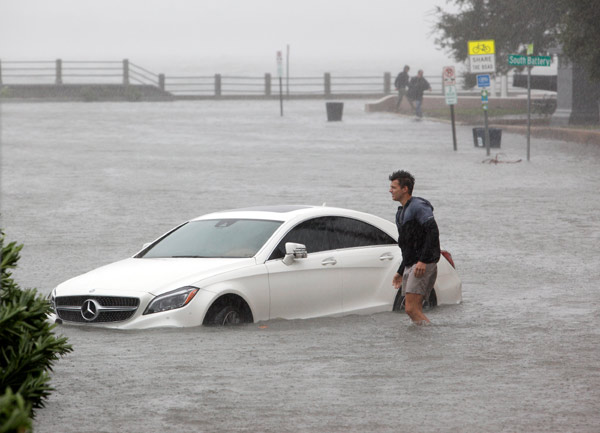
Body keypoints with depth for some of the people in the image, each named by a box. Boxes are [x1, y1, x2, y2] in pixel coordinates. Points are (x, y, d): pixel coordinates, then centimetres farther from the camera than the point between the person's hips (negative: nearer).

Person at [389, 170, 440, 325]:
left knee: (412, 309, -17)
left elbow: (433, 232, -21)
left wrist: (423, 261, -27)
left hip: (424, 265, -10)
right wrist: (400, 273, 27)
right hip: (410, 266, 10)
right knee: (415, 310, 6)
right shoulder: (401, 212, 22)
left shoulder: (418, 206, -9)